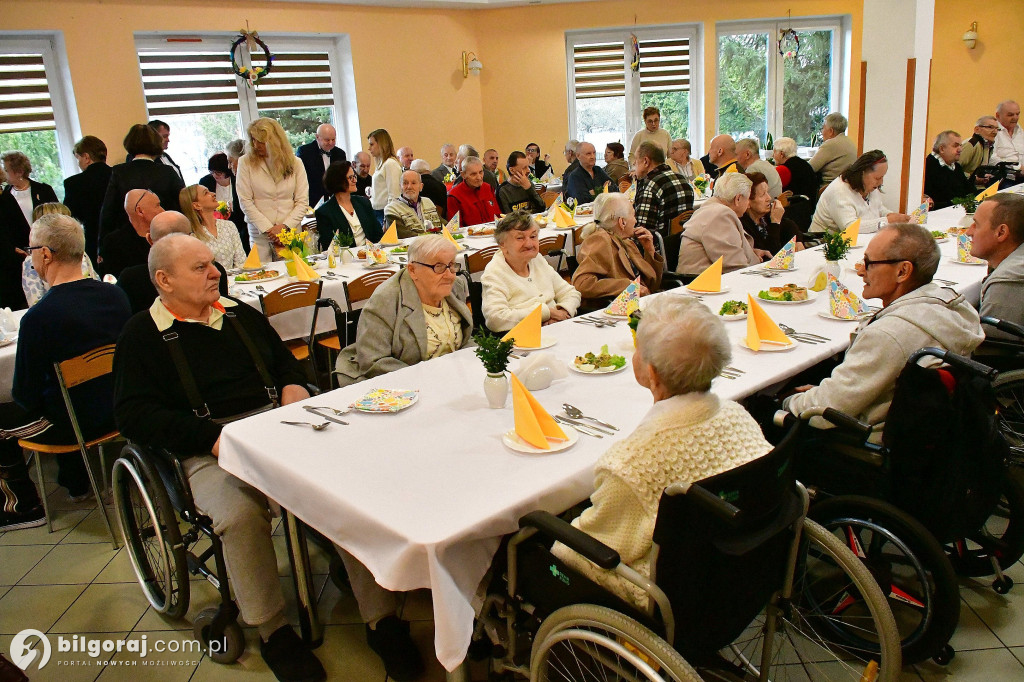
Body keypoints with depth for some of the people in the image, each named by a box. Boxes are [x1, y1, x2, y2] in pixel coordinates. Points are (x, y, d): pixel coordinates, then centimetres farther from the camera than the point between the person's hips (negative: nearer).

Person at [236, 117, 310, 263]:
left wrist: (284, 226, -11)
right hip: (259, 235, -1)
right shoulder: (246, 162, 2)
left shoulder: (295, 163, 5)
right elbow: (245, 201, -2)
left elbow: (303, 202, 1)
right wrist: (268, 229, -10)